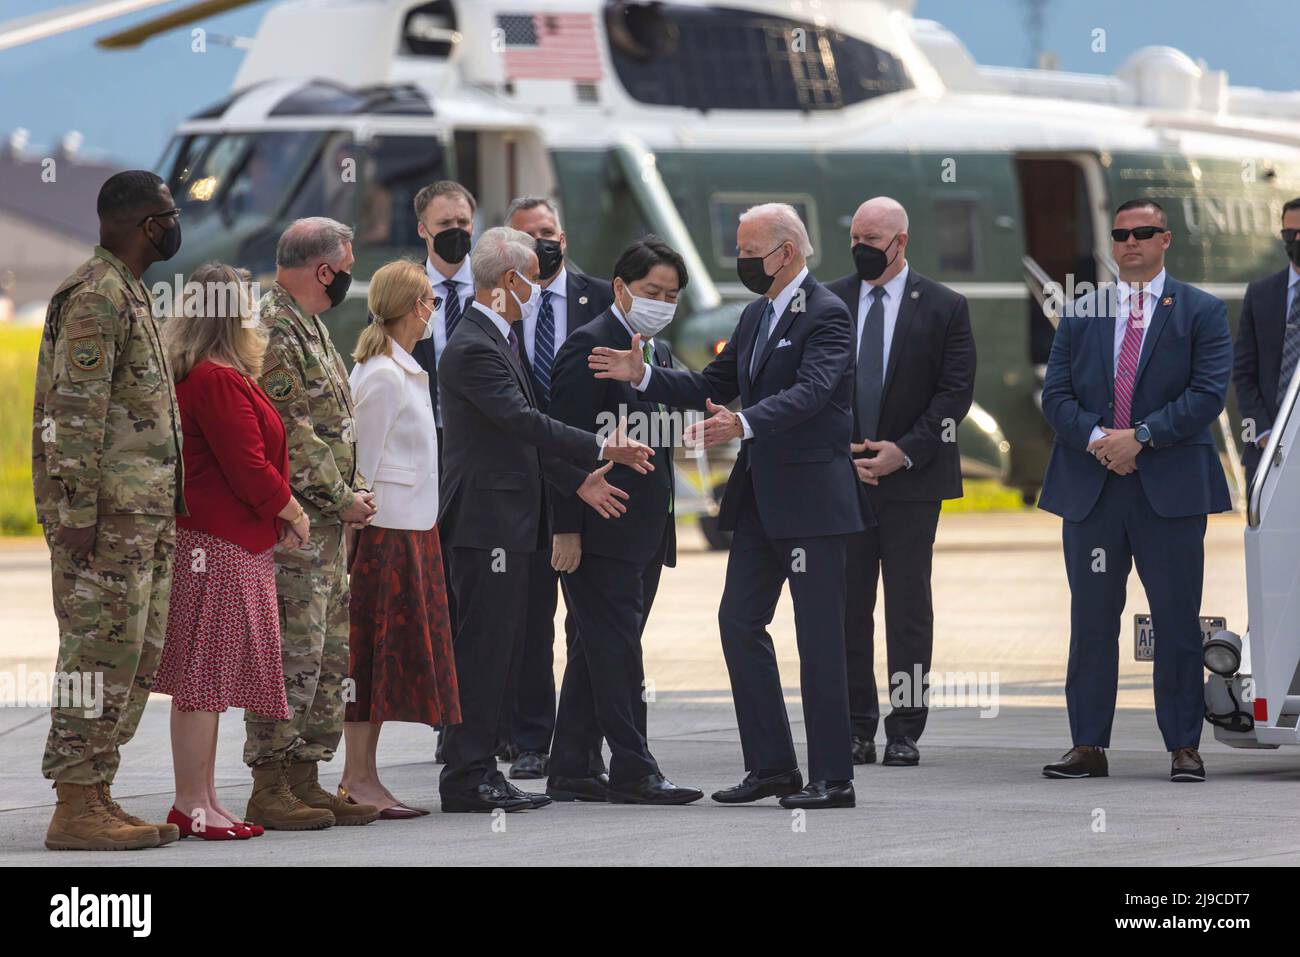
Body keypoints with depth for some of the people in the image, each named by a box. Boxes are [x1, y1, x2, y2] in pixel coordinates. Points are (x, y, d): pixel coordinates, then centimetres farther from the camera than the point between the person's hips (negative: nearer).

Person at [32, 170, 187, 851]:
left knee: (135, 662, 11)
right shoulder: (96, 297, -13)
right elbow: (74, 413, -18)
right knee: (100, 656, -9)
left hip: (144, 515, 10)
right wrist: (78, 511, -22)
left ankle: (97, 797, 14)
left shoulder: (128, 294, 19)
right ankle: (75, 810, -8)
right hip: (108, 514, -10)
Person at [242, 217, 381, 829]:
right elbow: (290, 435, -19)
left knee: (330, 652, 12)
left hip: (326, 525, 11)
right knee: (290, 653, -9)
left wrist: (354, 489, 12)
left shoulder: (307, 327, 19)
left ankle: (305, 779, 17)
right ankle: (270, 790, -6)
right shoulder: (274, 331, -15)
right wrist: (343, 499, -13)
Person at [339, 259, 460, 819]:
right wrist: (364, 516, -16)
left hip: (407, 529, 9)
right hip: (388, 530, -9)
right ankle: (360, 780, -6)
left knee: (380, 658, 8)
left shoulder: (401, 371, 16)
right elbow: (365, 463, -15)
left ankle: (359, 779, 10)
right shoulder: (383, 375, -14)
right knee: (374, 652, -7)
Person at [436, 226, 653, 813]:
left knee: (500, 648, 12)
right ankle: (466, 778, -6)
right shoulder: (473, 348, -16)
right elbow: (523, 422, -23)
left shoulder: (498, 341, 18)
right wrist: (601, 450, -21)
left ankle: (479, 771, 15)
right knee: (482, 648, -8)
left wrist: (578, 481, 14)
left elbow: (525, 432, 21)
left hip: (508, 522, 11)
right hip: (485, 521, -11)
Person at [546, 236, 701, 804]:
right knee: (616, 651, -7)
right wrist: (566, 529, -19)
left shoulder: (659, 352, 17)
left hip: (645, 532, 9)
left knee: (598, 652, 10)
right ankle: (633, 772, -6)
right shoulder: (590, 347, -10)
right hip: (601, 530, -9)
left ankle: (571, 772, 14)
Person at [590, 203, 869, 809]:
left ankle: (832, 777, 0)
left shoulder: (826, 315, -12)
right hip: (760, 498, 9)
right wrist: (645, 377, 5)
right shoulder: (755, 316, 16)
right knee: (739, 621, 8)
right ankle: (772, 766, 15)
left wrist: (743, 424, -41)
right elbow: (712, 388, 18)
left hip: (812, 496, -9)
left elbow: (810, 391, -27)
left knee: (819, 637, -5)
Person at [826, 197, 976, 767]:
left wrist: (905, 451, -12)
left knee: (909, 607, 0)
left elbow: (956, 391, -3)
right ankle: (856, 730, 7)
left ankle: (905, 733, 3)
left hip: (912, 477, -2)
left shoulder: (942, 308, 1)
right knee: (847, 604, 2)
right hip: (840, 477, 2)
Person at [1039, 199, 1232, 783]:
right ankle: (1088, 746, 7)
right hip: (1091, 488, 3)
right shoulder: (1081, 314, 14)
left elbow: (1208, 392, -6)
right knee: (1092, 620, 4)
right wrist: (1095, 439, -11)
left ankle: (1183, 747, 4)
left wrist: (1140, 436, -14)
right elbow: (1056, 394, 8)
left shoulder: (1201, 312, 5)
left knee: (1177, 621, -1)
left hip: (1170, 487, -3)